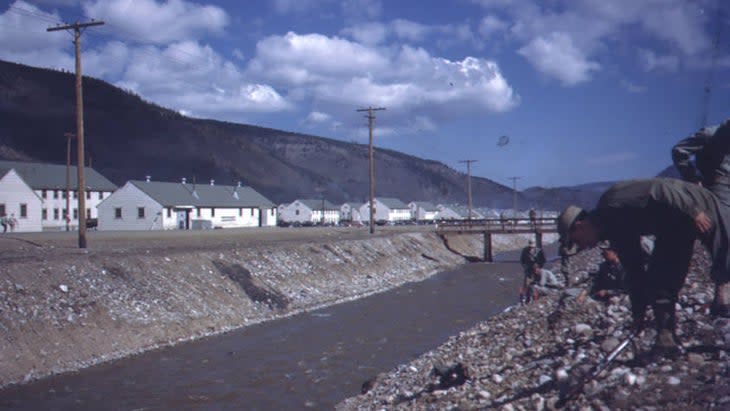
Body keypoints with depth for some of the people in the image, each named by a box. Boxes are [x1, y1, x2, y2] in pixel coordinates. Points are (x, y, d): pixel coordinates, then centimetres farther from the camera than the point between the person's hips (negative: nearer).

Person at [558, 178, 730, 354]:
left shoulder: (614, 201, -23)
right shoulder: (615, 230, 5)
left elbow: (658, 191, -29)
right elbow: (634, 271, 10)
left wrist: (693, 212, -28)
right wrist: (638, 312, 11)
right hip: (675, 227, 8)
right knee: (657, 277, -1)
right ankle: (666, 333, -4)